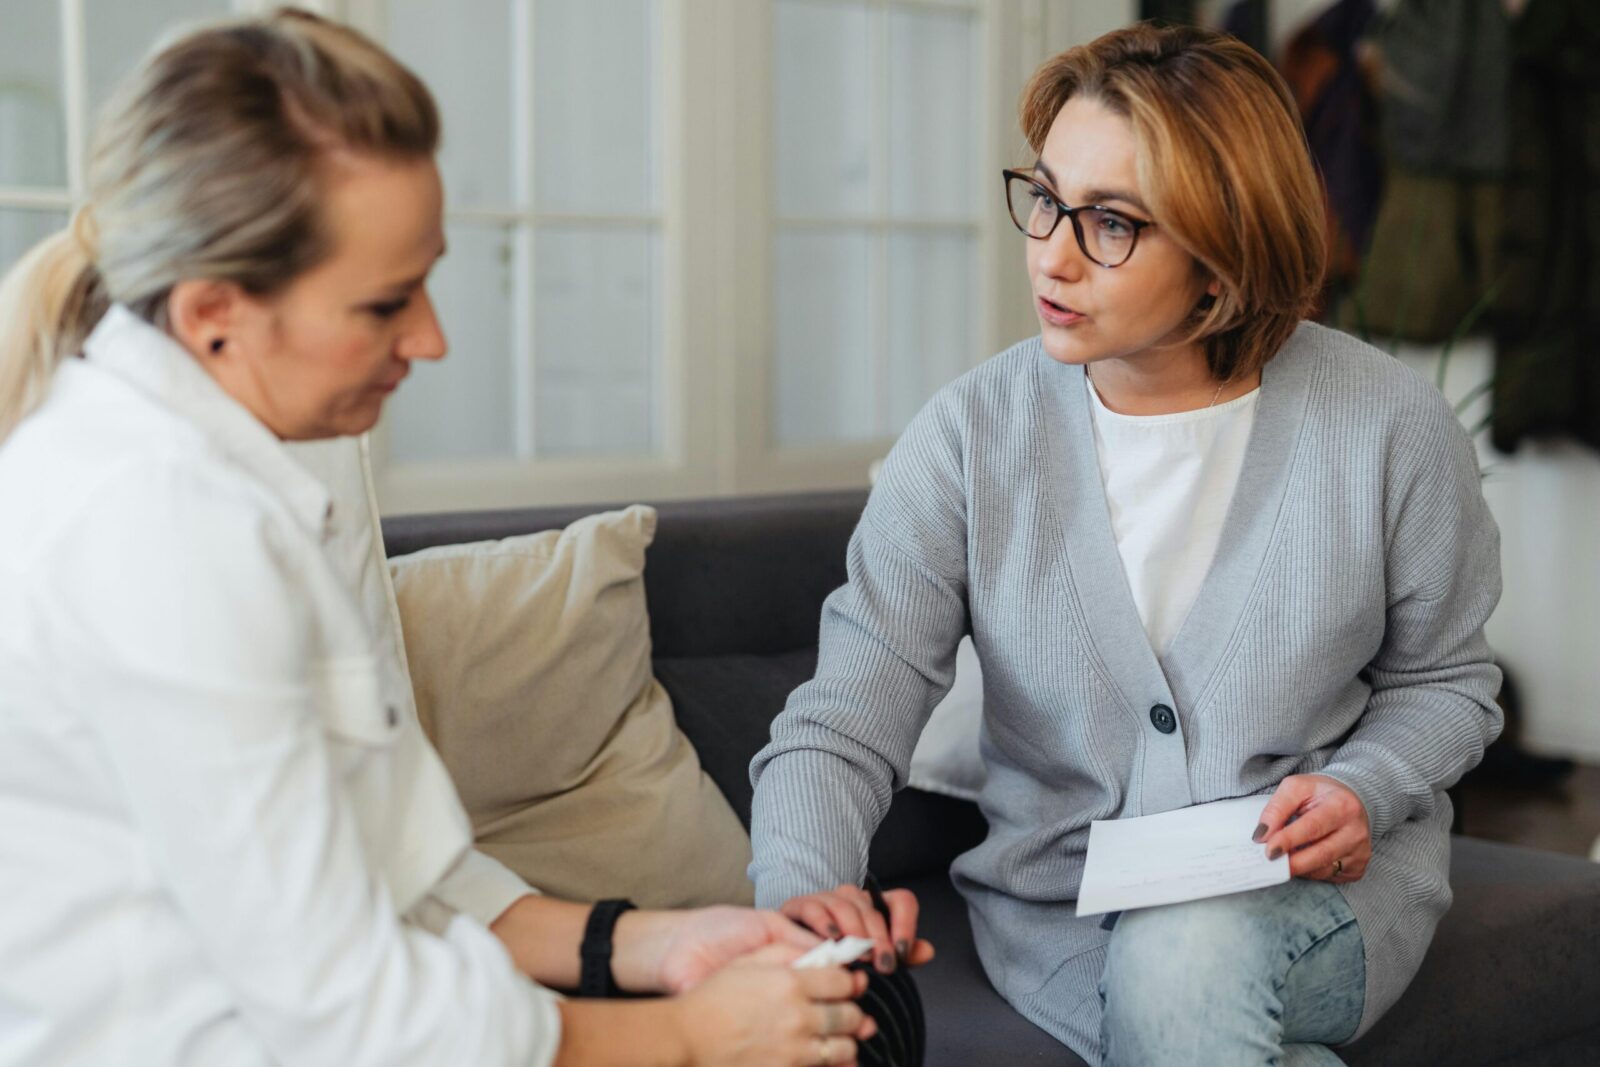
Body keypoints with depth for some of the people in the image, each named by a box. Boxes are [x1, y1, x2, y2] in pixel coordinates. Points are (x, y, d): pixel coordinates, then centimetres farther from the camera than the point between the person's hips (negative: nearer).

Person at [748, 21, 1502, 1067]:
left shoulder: (1389, 426, -8)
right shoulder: (970, 435, -9)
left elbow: (1443, 679, 8)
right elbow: (841, 728, -12)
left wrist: (1360, 791, -13)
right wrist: (802, 887, -33)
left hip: (1327, 878, 0)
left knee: (1187, 957, -34)